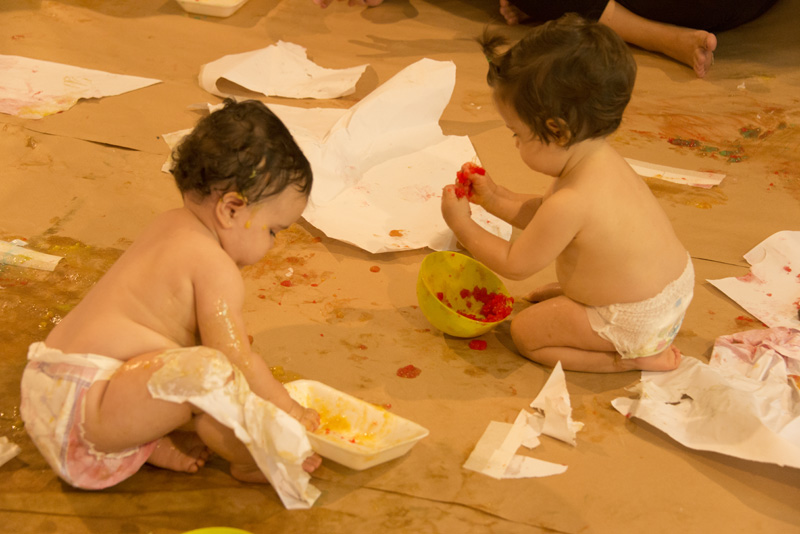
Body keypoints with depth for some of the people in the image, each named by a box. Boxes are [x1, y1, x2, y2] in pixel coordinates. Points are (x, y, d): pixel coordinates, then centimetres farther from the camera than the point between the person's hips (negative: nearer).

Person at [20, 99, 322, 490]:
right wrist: (290, 413, -5)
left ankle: (153, 438, 8)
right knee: (207, 370, -29)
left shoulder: (169, 227, 14)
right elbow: (238, 362, -17)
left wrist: (228, 341, 29)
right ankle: (253, 461, -5)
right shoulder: (215, 267, -16)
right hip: (85, 406, -11)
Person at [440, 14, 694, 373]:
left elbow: (515, 266, -18)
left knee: (525, 331, 1)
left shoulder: (570, 203, -34)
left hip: (636, 323, -10)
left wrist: (461, 224, -8)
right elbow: (543, 214, 12)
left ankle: (633, 358, -2)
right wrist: (494, 198, 6)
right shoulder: (600, 158, -5)